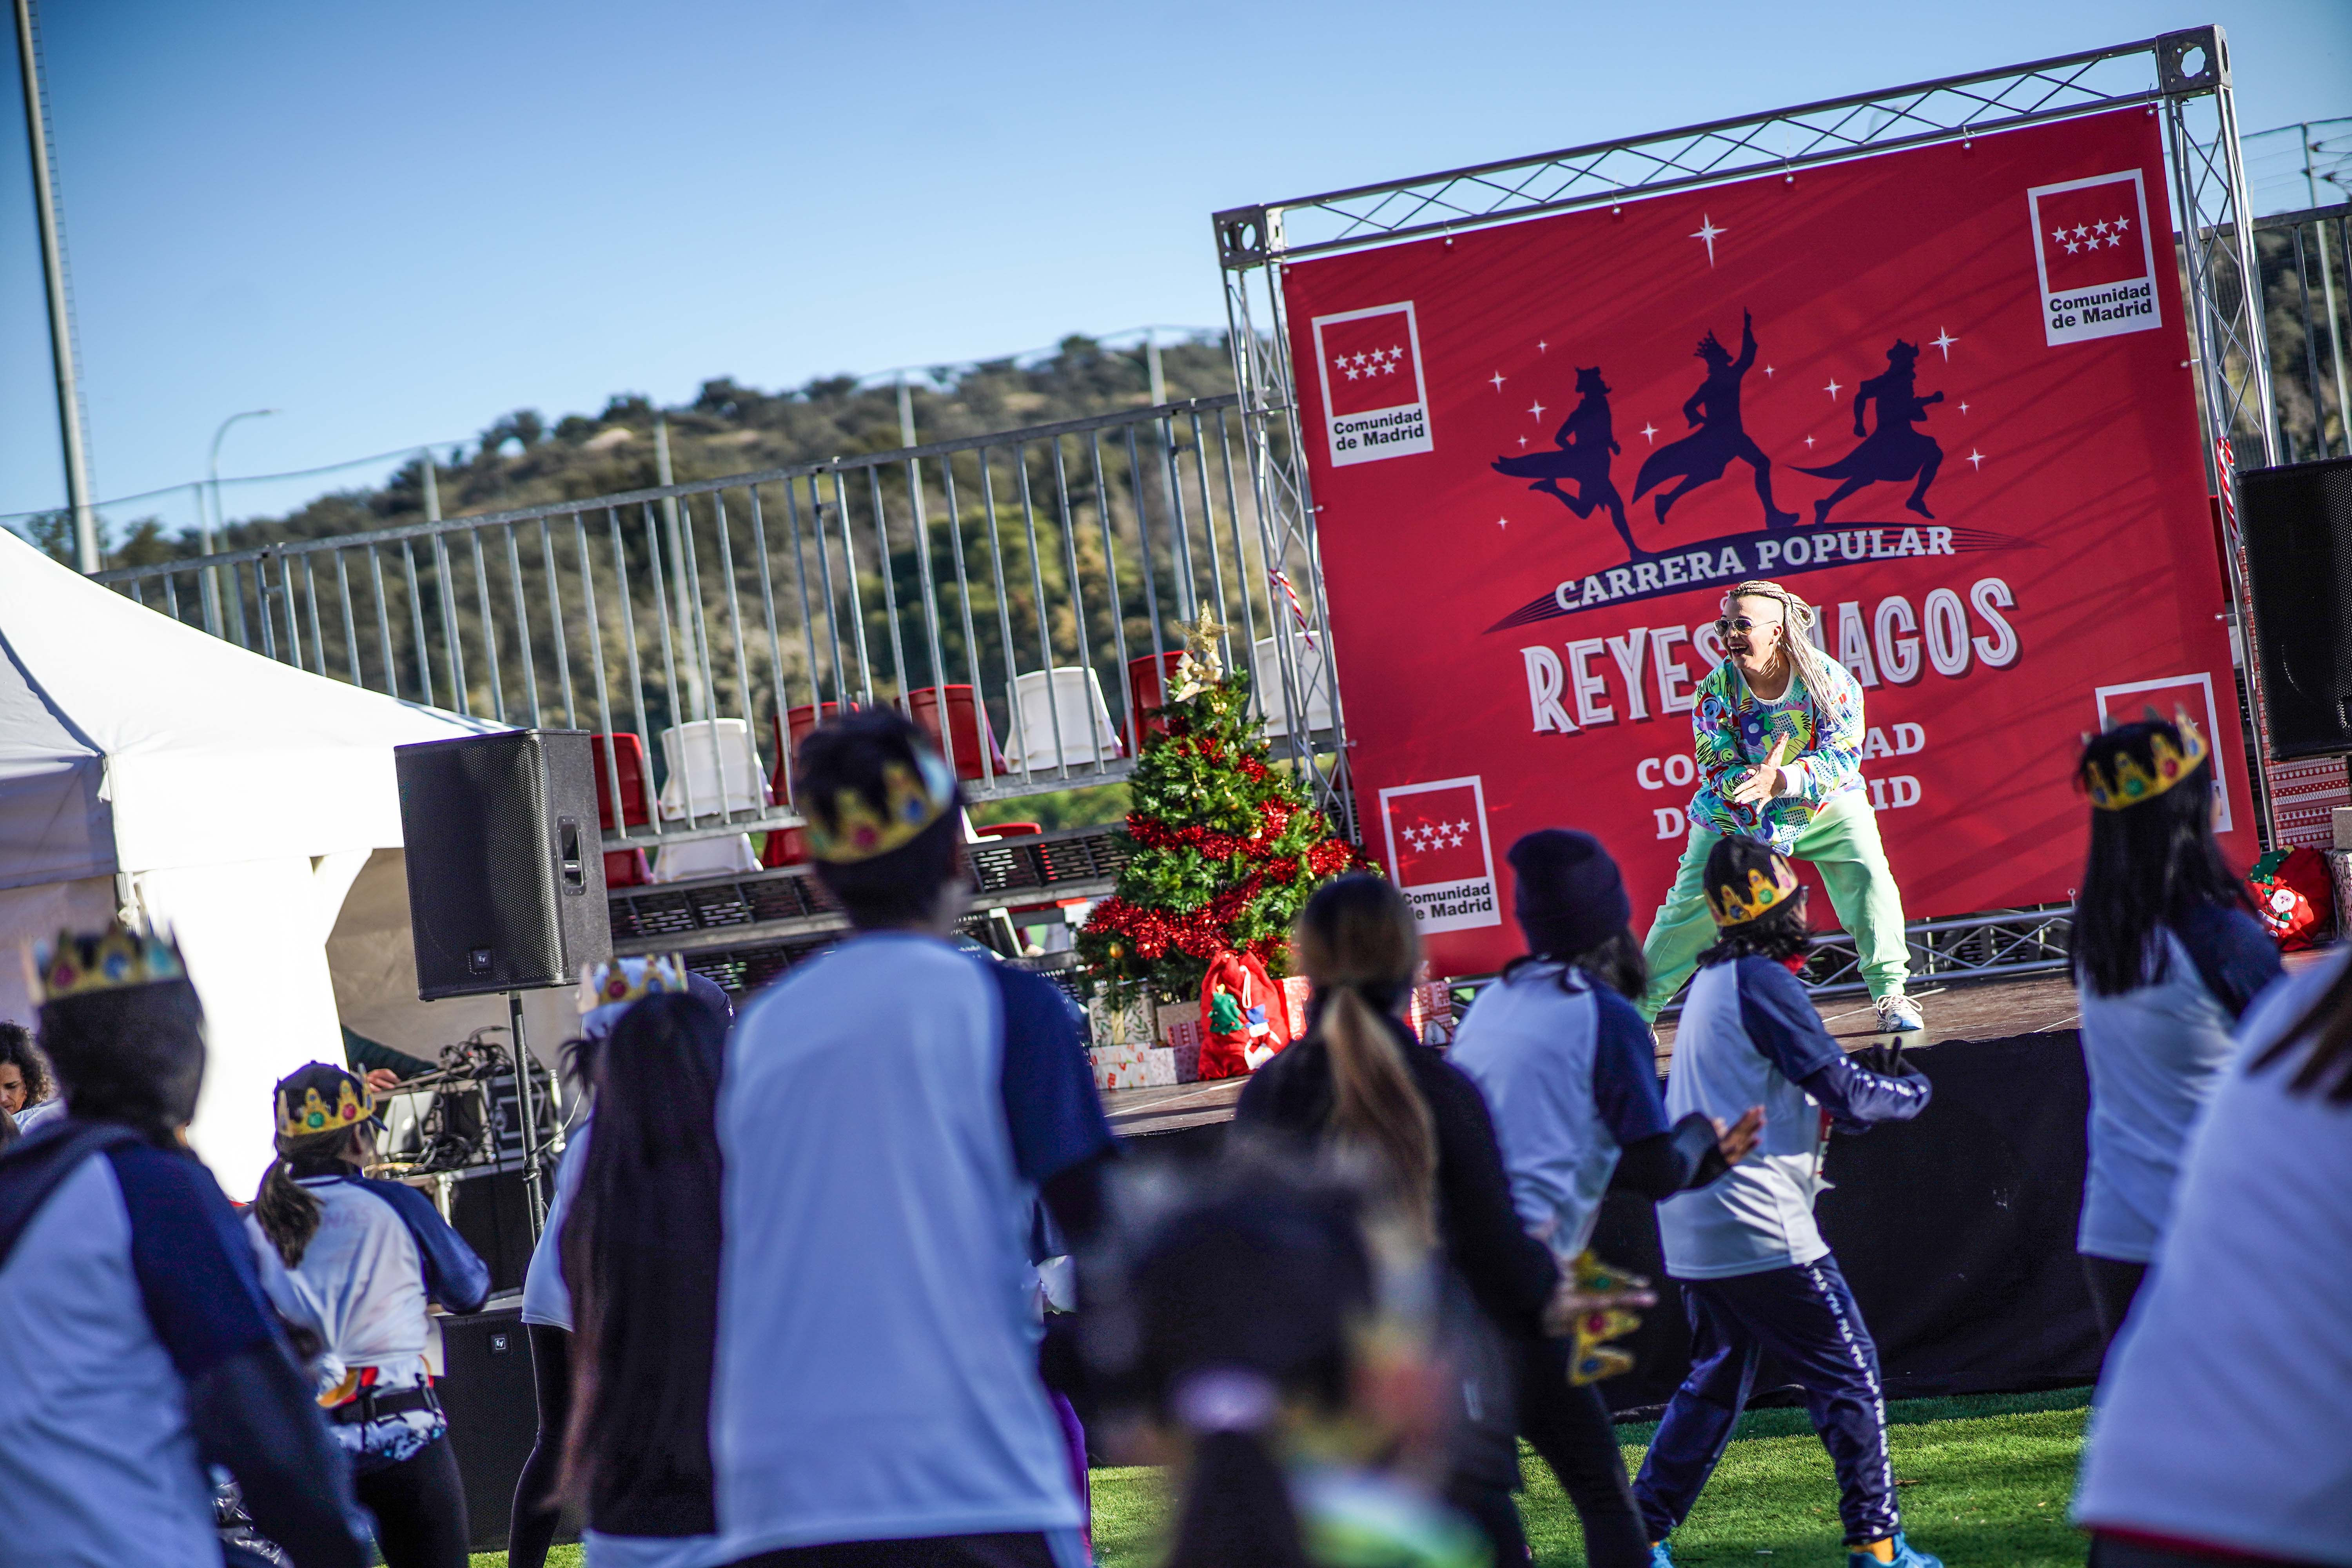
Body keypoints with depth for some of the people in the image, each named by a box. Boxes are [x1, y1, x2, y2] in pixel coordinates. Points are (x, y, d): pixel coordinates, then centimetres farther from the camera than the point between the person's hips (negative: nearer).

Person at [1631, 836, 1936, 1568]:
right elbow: (1841, 1092, -13)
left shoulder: (1712, 982, 17)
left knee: (1715, 1378, 18)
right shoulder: (1763, 982, -12)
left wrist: (1865, 1087, 11)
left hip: (1692, 1229, 9)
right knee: (1848, 1371, -1)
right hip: (1757, 1225, -9)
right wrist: (1911, 1089, 6)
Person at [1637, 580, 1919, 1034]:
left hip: (1826, 805, 0)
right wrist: (1751, 783, -42)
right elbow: (1715, 768, -17)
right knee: (1690, 906, -4)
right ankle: (1637, 1010, 10)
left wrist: (1783, 780, -42)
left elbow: (1843, 757, -25)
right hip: (1736, 818, 0)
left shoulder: (1830, 679, -19)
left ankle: (1891, 996, -7)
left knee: (1869, 878, -21)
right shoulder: (1716, 690, -15)